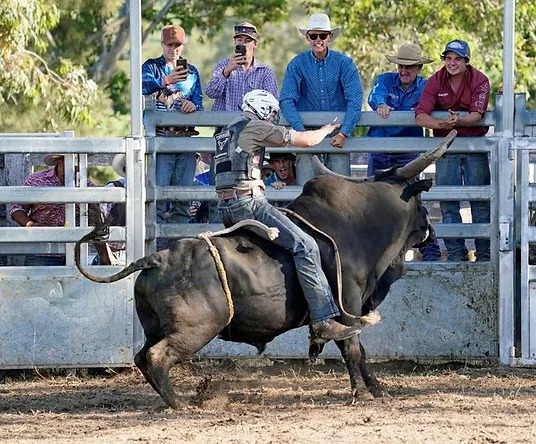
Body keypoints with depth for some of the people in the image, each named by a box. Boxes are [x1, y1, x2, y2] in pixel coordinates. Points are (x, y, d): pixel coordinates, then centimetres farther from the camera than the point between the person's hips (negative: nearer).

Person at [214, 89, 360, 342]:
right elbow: (306, 141, 2)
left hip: (225, 207, 10)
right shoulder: (257, 127, -1)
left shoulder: (227, 132, 25)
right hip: (248, 201, -9)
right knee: (305, 246, -14)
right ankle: (324, 321, -23)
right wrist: (326, 130, 20)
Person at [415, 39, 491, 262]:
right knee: (448, 204, 1)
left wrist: (459, 121, -41)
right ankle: (456, 254, 7)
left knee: (481, 203, -1)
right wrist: (442, 124, -34)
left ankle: (485, 254, 5)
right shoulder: (435, 82, -4)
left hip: (475, 145, -2)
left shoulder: (479, 81, -8)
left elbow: (476, 115, -19)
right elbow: (420, 116, -14)